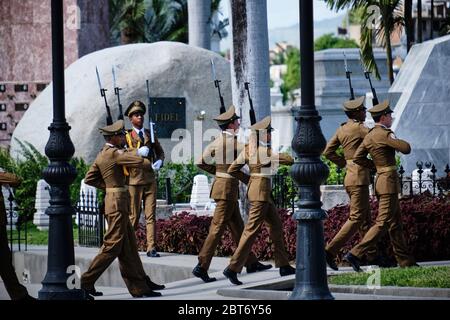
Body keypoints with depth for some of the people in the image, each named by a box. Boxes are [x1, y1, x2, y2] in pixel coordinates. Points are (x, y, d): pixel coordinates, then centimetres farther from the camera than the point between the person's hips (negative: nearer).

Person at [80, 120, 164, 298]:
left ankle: (140, 286, 16)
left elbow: (89, 179, 16)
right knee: (112, 245, -8)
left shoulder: (102, 155, 13)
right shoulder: (115, 153, -14)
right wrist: (148, 164, 7)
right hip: (118, 203, -10)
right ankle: (87, 282, -8)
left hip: (112, 201, 10)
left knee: (129, 247, 12)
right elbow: (142, 163, -15)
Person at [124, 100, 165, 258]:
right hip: (134, 180, -3)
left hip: (150, 179, 3)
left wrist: (159, 161, -1)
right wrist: (137, 152, -25)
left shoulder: (150, 134, 15)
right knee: (133, 216, 1)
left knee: (151, 215, -3)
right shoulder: (127, 136, 3)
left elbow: (160, 151, 21)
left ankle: (151, 248, -5)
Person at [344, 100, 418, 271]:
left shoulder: (369, 135, 10)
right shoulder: (384, 134, -16)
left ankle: (405, 260, 17)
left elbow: (358, 157, 8)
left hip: (381, 179, 10)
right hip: (389, 181, -10)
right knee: (383, 223, -10)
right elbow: (406, 149, -18)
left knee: (395, 223, 13)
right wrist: (399, 141, 3)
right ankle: (355, 254, -15)